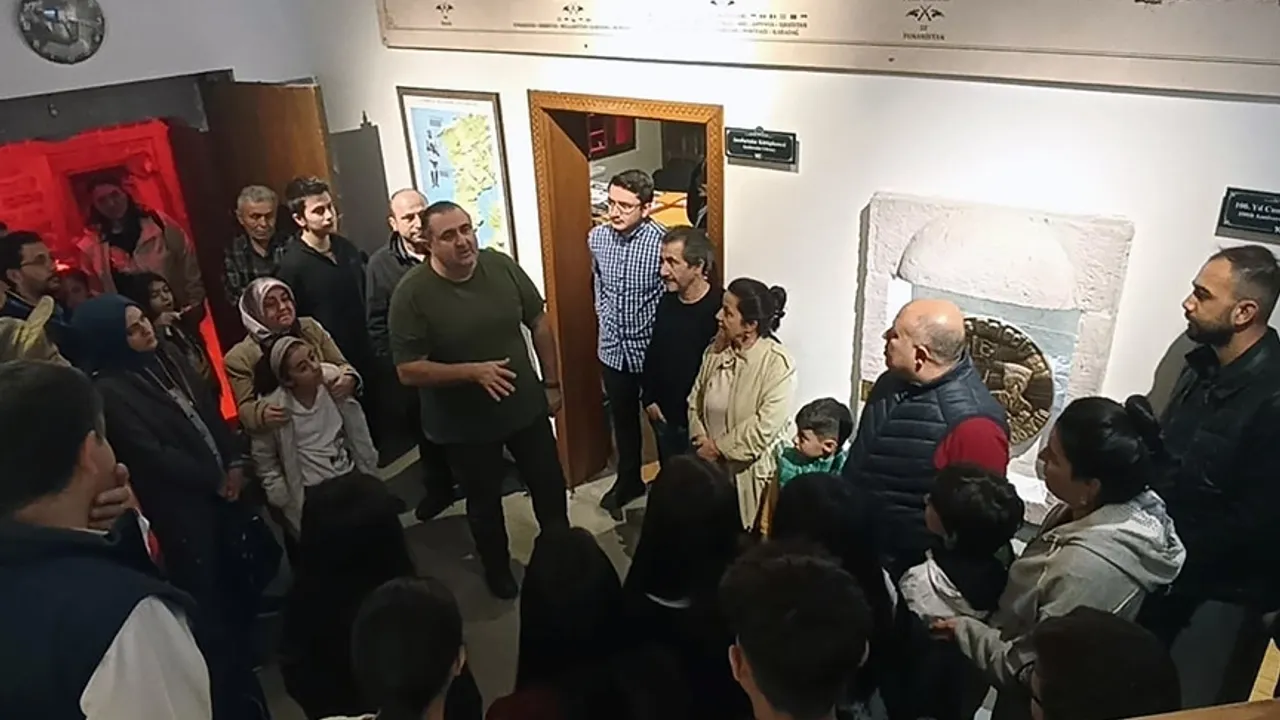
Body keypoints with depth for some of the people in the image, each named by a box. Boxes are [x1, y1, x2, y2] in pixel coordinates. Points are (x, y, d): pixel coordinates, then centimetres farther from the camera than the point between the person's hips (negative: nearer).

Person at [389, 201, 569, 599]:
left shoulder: (501, 266, -10)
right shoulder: (412, 293, -20)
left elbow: (539, 323, 1)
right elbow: (408, 370, -20)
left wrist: (552, 382, 3)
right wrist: (472, 372, -29)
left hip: (525, 405, 3)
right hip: (464, 422, -3)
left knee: (550, 486, 18)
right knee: (484, 502, 18)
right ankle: (497, 569, 45)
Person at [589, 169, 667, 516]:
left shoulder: (662, 242, -22)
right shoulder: (597, 237, -5)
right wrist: (603, 316, 9)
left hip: (652, 350, -5)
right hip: (613, 349, 5)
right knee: (623, 418, 21)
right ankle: (629, 479, 42)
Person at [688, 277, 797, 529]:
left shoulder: (778, 364, -18)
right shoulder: (715, 351, 1)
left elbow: (765, 426, -25)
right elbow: (694, 402, 5)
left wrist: (719, 448, -18)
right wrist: (701, 440, -11)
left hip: (751, 471, -5)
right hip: (711, 466, 5)